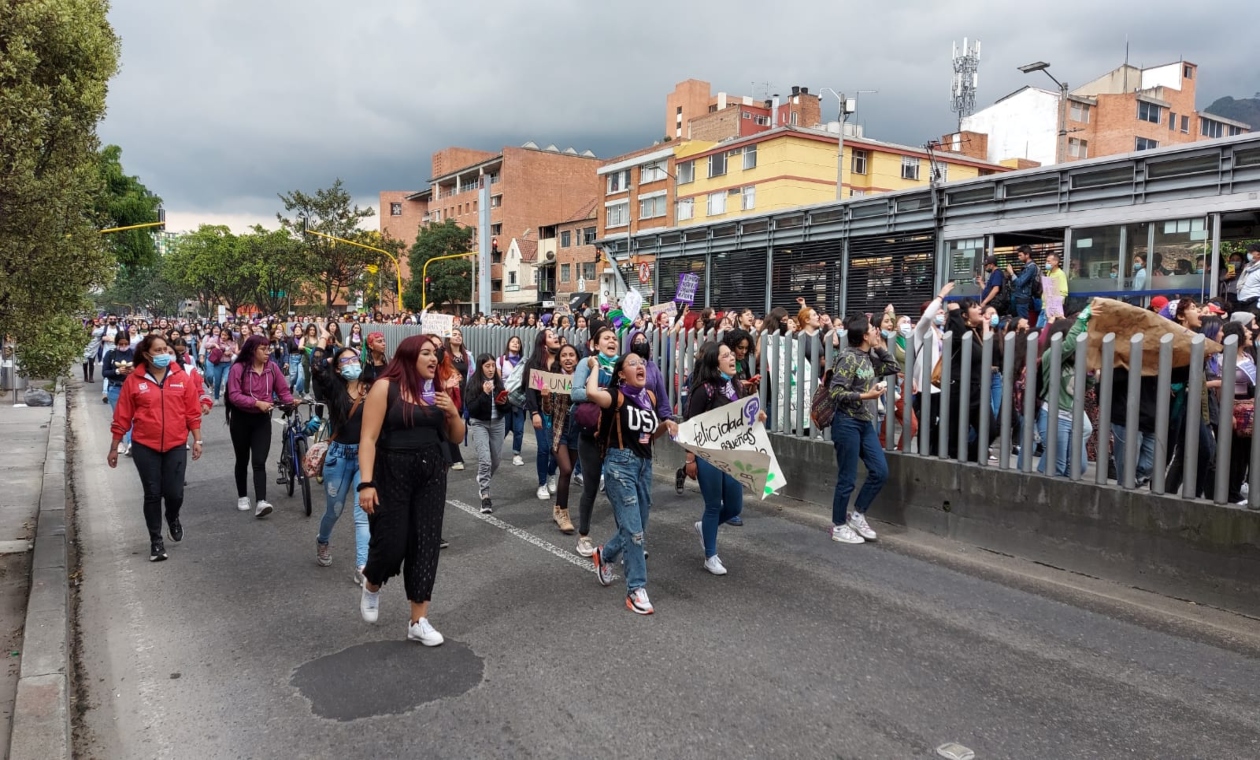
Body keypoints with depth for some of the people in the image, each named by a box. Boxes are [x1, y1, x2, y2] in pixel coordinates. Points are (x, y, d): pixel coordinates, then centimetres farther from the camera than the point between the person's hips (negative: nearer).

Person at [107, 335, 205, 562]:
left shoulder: (182, 378, -1)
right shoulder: (133, 380, -4)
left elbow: (193, 412, 3)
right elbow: (122, 416, 1)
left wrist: (197, 440, 1)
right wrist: (114, 448, 4)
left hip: (176, 446, 1)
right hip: (145, 447, 0)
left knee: (175, 493, -1)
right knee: (152, 494, 5)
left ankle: (173, 518, 33)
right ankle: (155, 540, 19)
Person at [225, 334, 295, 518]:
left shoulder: (272, 367, -4)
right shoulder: (238, 368, -13)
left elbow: (283, 390, 0)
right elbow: (234, 396, -19)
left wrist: (291, 401, -19)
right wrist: (257, 403, -29)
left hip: (262, 419, 1)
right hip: (241, 419, -1)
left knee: (259, 461, -8)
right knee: (243, 460, 14)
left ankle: (261, 502, -17)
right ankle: (242, 496, 31)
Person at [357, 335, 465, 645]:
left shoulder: (436, 390, 8)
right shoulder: (386, 387, -8)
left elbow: (457, 437, 14)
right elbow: (368, 438, -13)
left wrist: (453, 412, -6)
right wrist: (366, 483, -20)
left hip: (431, 476, 5)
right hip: (392, 476, -4)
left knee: (426, 543, 4)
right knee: (391, 543, -2)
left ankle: (419, 621, 14)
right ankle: (372, 586, 34)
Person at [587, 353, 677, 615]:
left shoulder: (649, 397, 10)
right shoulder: (617, 395, -11)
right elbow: (592, 393, -35)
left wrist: (666, 424, 1)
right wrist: (595, 366, -16)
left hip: (645, 465, 7)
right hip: (621, 464, -7)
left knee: (638, 530, 15)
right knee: (633, 530, -8)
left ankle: (604, 555, 43)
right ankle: (636, 590, 3)